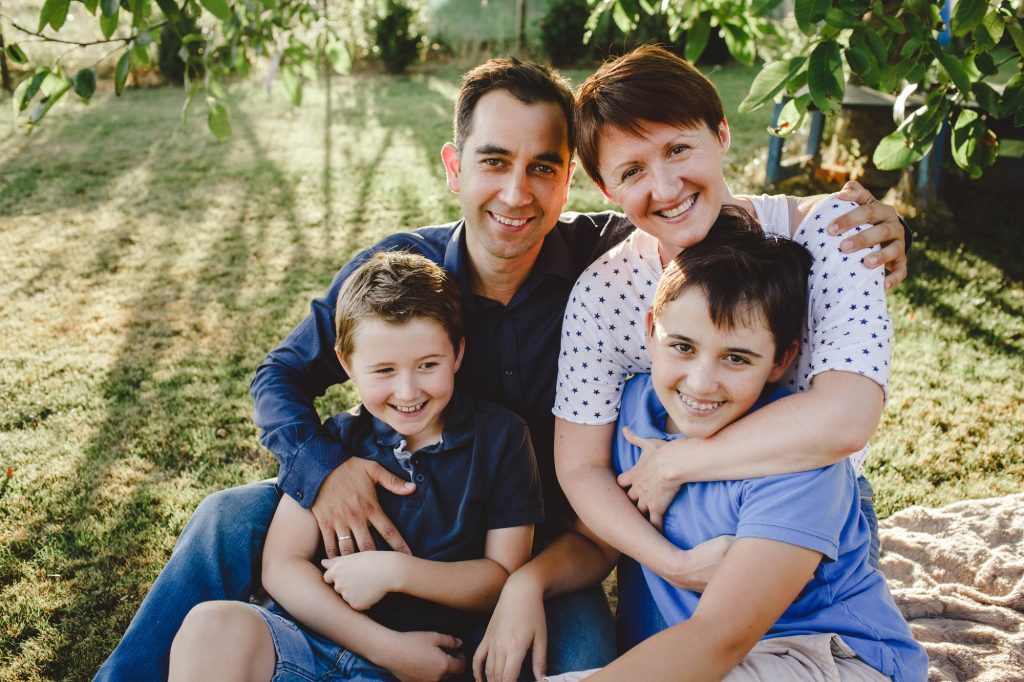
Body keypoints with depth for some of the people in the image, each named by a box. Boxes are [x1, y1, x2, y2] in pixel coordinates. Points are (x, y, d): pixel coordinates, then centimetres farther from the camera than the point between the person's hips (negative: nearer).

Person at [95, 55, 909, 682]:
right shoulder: (397, 267, -12)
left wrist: (866, 234, -36)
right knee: (230, 520, -13)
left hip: (549, 547, -1)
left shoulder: (614, 261, -18)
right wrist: (320, 465, -23)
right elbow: (281, 377, -2)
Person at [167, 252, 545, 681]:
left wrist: (394, 571, -13)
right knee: (212, 626, -27)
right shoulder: (334, 441, 5)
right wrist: (386, 645, -14)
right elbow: (281, 565, -2)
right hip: (315, 638, 3)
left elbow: (505, 576, 1)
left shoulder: (500, 437, 0)